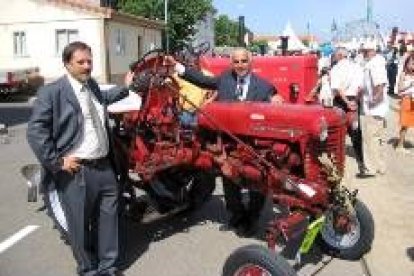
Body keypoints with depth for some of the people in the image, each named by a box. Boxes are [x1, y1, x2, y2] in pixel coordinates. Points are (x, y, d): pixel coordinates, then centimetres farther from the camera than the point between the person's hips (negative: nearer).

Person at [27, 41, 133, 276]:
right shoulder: (51, 92, -11)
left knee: (108, 219, 16)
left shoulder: (92, 85, 12)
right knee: (80, 225, 7)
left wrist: (124, 88, 34)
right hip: (75, 171, -7)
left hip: (104, 167, 7)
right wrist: (56, 162, -17)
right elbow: (35, 131, -15)